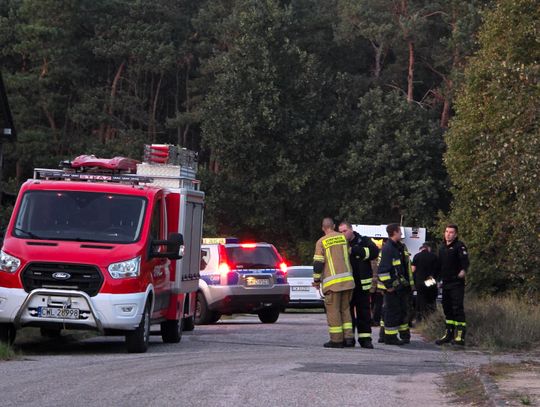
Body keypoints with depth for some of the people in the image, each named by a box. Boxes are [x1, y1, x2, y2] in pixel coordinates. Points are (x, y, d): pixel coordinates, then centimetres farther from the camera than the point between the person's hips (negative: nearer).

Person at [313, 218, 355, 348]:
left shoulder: (321, 242, -4)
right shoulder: (343, 238, 8)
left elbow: (318, 263, -6)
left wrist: (316, 280, 4)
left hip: (332, 281, -4)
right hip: (347, 279, 4)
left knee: (333, 310, 1)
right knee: (345, 309, 13)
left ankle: (336, 340, 0)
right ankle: (348, 337, 7)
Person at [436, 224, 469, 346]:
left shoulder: (459, 246, -7)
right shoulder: (442, 248, 17)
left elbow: (465, 260, -22)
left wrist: (463, 270, -40)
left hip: (457, 283, -8)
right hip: (446, 283, 8)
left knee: (457, 308, -11)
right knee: (447, 308, 12)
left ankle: (460, 336, -12)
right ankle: (449, 334, 21)